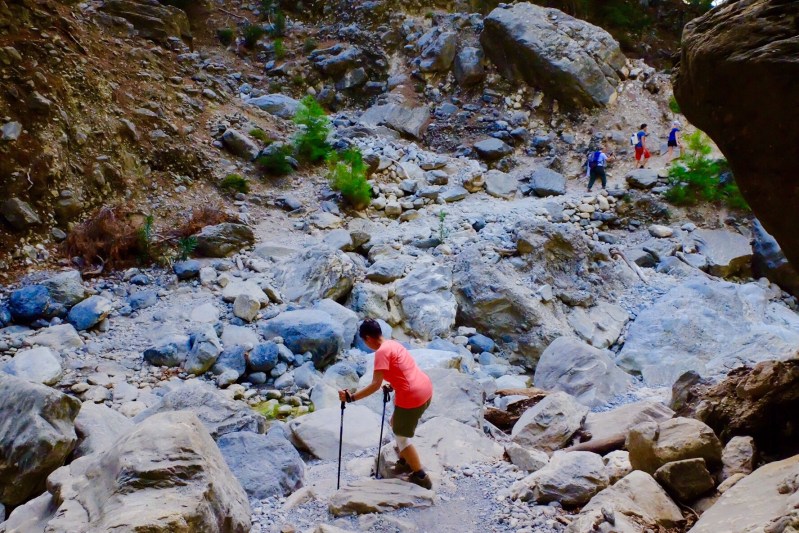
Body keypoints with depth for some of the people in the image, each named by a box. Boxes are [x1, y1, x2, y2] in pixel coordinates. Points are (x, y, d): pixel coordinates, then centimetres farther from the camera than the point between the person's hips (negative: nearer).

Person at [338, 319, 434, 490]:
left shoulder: (381, 352, -14)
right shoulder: (393, 344, 13)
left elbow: (375, 385, -20)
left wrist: (351, 397, -19)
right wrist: (393, 385, 42)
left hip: (412, 397, -9)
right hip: (425, 389, 9)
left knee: (402, 437, 7)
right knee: (396, 424, 27)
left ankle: (421, 477, 13)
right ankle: (405, 461, 39)